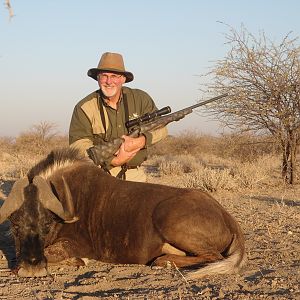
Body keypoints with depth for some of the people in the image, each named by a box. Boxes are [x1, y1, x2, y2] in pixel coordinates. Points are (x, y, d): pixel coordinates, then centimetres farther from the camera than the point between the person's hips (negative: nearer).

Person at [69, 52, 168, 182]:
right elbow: (78, 145, -12)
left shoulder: (140, 99, 5)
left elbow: (160, 128, 3)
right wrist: (113, 160, -23)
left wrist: (140, 141, -18)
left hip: (134, 176, 3)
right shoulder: (84, 108, -4)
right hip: (99, 177, -2)